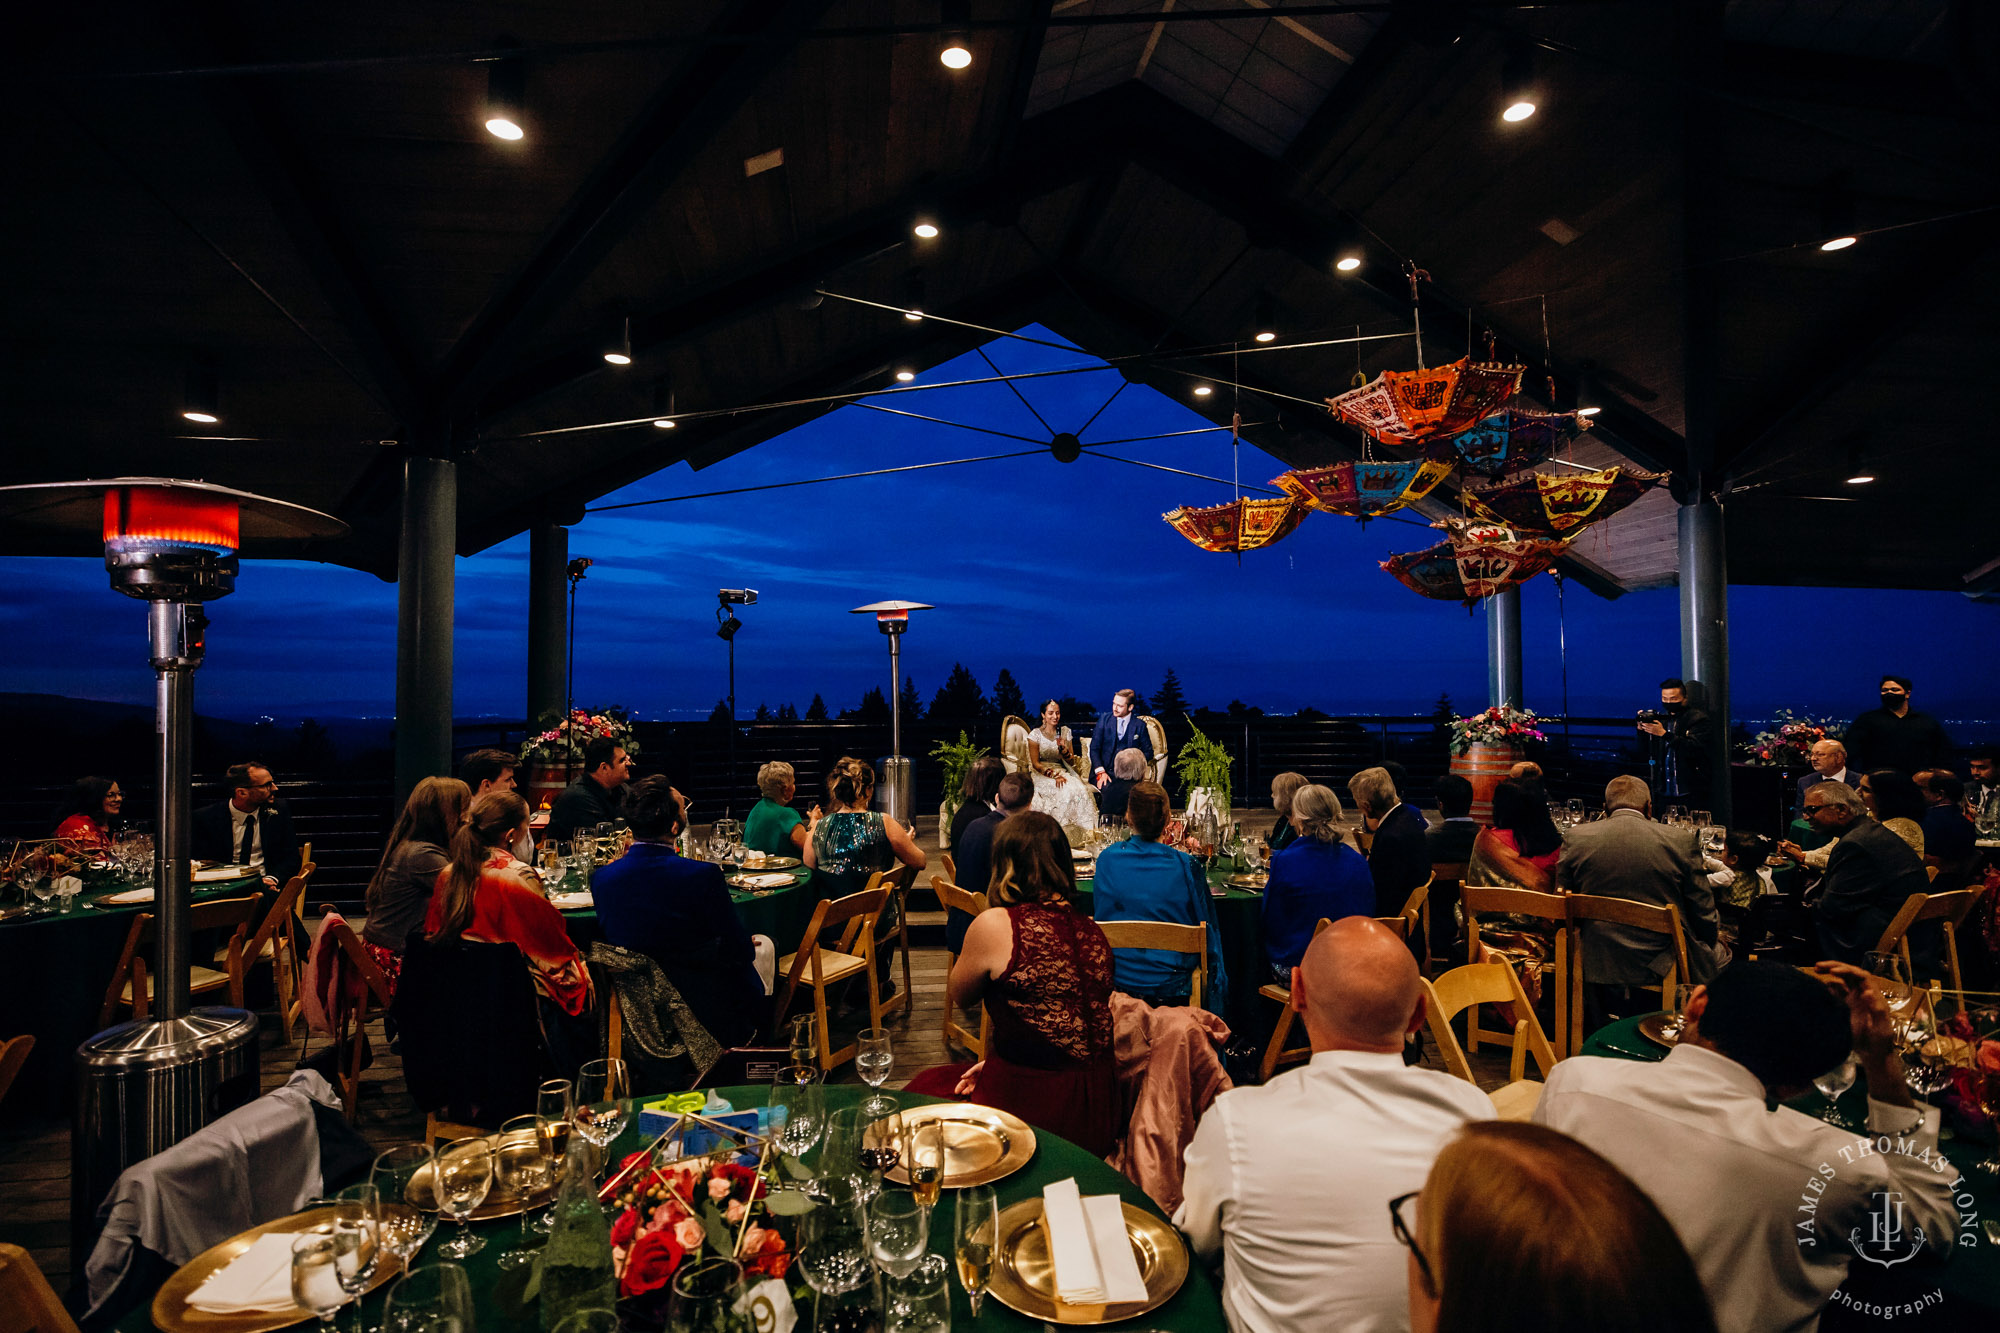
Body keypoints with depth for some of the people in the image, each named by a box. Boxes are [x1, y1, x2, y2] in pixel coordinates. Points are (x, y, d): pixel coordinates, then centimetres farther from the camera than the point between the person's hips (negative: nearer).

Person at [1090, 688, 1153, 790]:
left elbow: (1148, 752, 13)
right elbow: (1094, 748, 4)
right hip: (1104, 770, 0)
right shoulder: (1104, 719, 8)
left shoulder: (1140, 725, 8)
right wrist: (1100, 772, -11)